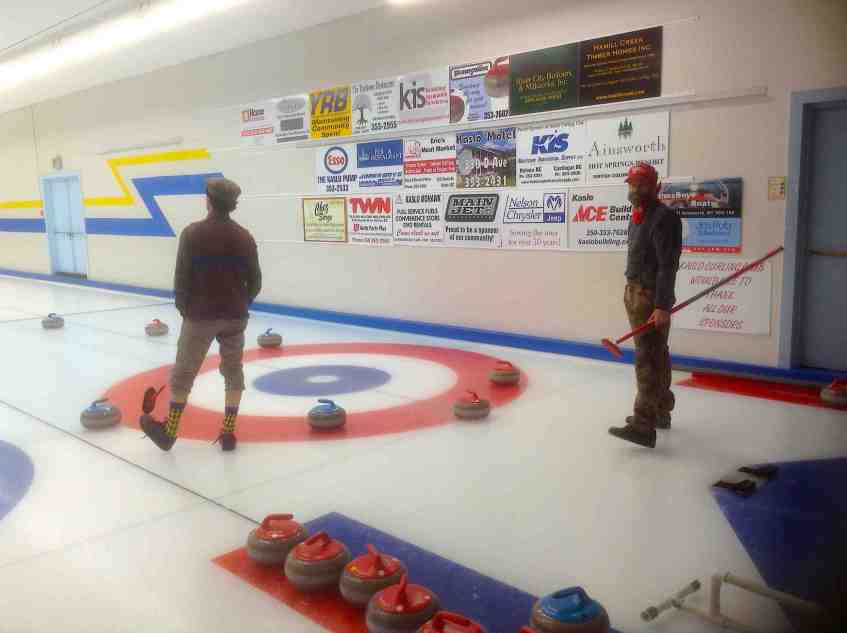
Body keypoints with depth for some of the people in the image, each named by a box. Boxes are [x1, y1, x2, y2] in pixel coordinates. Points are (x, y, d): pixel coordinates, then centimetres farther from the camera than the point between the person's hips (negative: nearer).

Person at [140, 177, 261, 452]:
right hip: (235, 316, 3)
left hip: (200, 315, -3)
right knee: (233, 372, 12)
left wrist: (183, 308, 8)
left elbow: (182, 276, -7)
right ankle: (228, 432, 12)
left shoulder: (193, 233, -10)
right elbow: (255, 281, 3)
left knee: (183, 373, 9)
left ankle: (169, 432, 18)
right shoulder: (244, 236, 0)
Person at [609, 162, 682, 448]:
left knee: (647, 358, -14)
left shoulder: (664, 218, -15)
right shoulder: (638, 217, 15)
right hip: (636, 293, 10)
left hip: (652, 298, -10)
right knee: (656, 355, 18)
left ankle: (644, 426, -16)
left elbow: (667, 265, -21)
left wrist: (662, 306, -26)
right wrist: (632, 293, 17)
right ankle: (660, 411, 31)